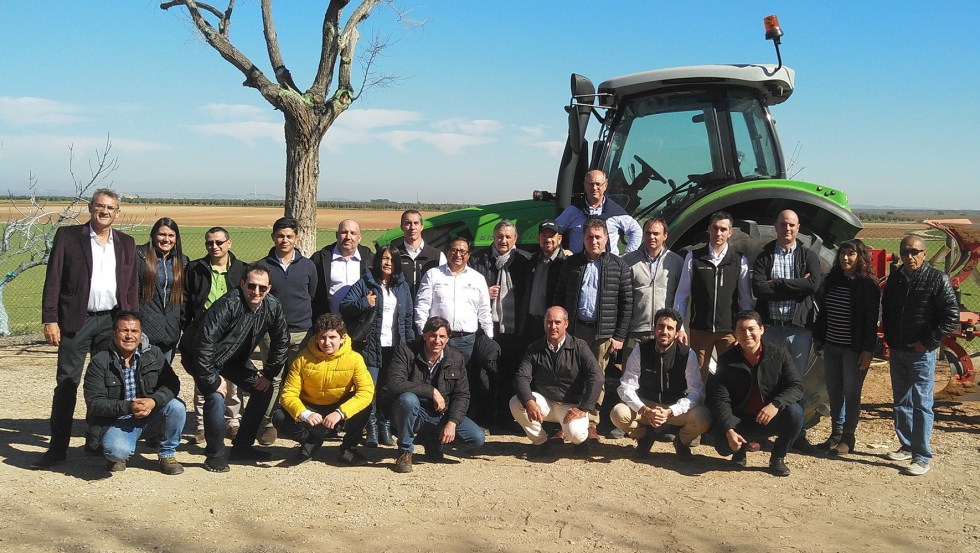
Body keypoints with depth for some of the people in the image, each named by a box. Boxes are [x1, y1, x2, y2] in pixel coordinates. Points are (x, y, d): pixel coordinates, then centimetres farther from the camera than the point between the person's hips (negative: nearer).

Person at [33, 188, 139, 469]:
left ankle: (96, 442, 20)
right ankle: (58, 448, 5)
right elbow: (53, 280, -2)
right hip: (76, 321, -3)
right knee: (66, 384, -1)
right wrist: (50, 319, -9)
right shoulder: (67, 236, 1)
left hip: (112, 322, 3)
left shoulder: (126, 243, 10)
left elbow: (132, 288, 10)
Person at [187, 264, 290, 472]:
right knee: (216, 397, -25)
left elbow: (281, 342, 1)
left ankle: (242, 447, 15)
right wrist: (212, 380, -30)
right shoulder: (227, 305, -33)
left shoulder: (273, 307, -15)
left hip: (237, 359, 7)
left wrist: (268, 374, 0)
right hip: (207, 360, -7)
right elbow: (205, 344, -34)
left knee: (264, 389, 2)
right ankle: (215, 455, -5)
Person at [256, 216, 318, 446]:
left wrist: (312, 328, 12)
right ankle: (268, 424, 6)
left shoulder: (308, 266, 8)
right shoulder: (263, 266, 5)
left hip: (301, 333, 1)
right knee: (273, 379, -2)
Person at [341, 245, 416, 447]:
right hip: (371, 345, -3)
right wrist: (364, 304, -20)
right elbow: (344, 306, -4)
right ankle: (372, 430, 5)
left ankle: (385, 428, 17)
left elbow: (409, 317, 12)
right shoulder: (364, 283, 1)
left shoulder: (403, 286, 12)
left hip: (395, 347, 3)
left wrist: (410, 343, 5)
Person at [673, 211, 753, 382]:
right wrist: (679, 327, -3)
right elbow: (681, 295, 2)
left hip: (729, 330, 0)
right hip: (699, 329, 0)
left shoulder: (740, 261, 1)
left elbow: (746, 299, 4)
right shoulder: (693, 258, 0)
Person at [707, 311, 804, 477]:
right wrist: (729, 431, -29)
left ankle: (778, 457, -4)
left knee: (794, 412, -31)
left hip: (773, 419, 1)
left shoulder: (778, 352, -8)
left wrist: (776, 404, -33)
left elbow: (796, 386, -13)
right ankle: (743, 446, 12)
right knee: (723, 445, -28)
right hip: (741, 421, 0)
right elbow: (720, 399, -13)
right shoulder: (727, 360, -8)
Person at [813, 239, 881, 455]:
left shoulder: (868, 285, -10)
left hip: (854, 348, -6)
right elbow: (822, 313, 14)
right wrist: (817, 337, 11)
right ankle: (836, 433, 22)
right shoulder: (831, 281, 7)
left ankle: (848, 437, 12)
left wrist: (868, 349, -16)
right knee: (834, 391, 11)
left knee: (851, 392, 3)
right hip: (831, 346, 6)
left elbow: (872, 321, -12)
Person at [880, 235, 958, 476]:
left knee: (921, 404, -5)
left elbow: (952, 316, -11)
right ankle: (907, 447, 26)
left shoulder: (938, 279, -10)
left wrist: (928, 342, -13)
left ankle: (922, 457, 0)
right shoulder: (895, 279, 7)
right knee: (901, 402, 14)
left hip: (921, 353, -6)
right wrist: (889, 337, 10)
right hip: (896, 351, 6)